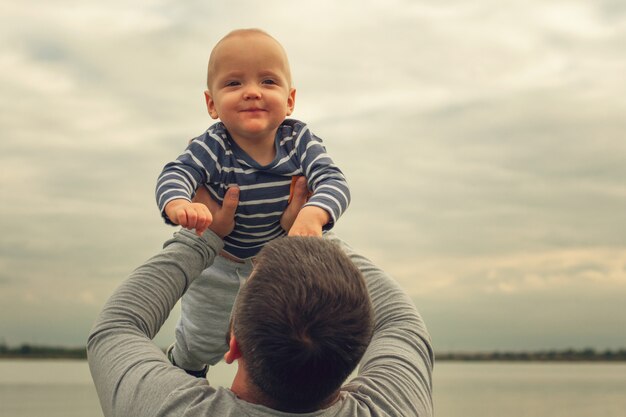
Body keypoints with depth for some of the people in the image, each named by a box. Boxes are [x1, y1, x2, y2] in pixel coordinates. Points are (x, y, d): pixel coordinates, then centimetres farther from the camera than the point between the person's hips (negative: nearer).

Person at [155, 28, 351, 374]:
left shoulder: (299, 141, -25)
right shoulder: (212, 148, -31)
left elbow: (333, 181, -33)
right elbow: (174, 175, -41)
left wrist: (313, 215, -56)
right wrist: (178, 205, -66)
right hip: (217, 262, -2)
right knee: (205, 339, 14)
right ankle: (184, 366, 52)